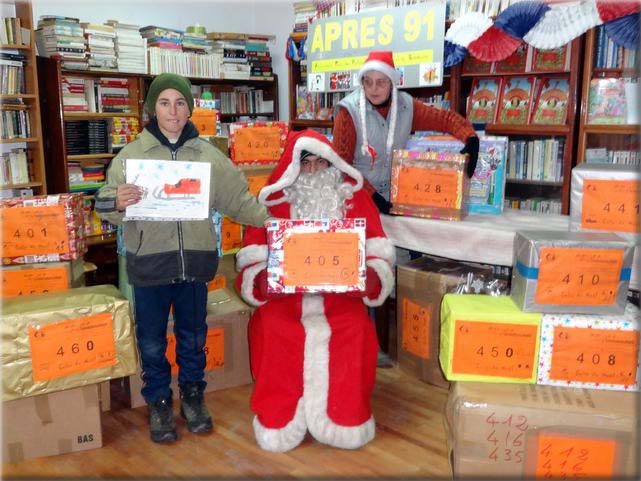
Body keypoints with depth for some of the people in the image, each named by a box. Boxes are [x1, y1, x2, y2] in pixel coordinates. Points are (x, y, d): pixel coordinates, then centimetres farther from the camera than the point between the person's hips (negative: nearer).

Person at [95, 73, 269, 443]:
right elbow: (105, 203, -4)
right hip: (149, 262, -1)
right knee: (152, 340, 11)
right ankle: (159, 401, 31)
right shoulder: (132, 154, -2)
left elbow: (237, 197, 3)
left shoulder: (208, 154, 3)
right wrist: (118, 203, -27)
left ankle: (193, 394, 36)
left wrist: (269, 218, -10)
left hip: (195, 260, 1)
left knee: (193, 336, 16)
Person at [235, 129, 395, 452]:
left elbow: (377, 252, 6)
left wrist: (371, 276, -17)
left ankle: (345, 416, -1)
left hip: (340, 294, 0)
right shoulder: (274, 200, 7)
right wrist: (263, 279, -20)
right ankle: (279, 418, 0)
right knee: (273, 334, -26)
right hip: (284, 295, 0)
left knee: (355, 333, -27)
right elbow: (251, 259, 4)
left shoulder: (354, 197, 9)